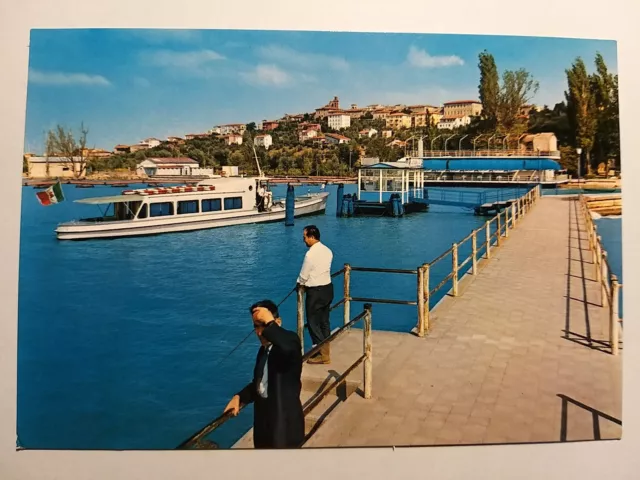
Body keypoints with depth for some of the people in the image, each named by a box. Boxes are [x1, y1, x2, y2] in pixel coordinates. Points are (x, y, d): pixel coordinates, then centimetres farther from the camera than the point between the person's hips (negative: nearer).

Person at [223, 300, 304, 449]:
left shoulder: (291, 340, -17)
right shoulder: (264, 350, 8)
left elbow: (287, 348, -44)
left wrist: (269, 322, -33)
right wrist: (239, 397, 4)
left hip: (285, 422, -8)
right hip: (265, 420, 8)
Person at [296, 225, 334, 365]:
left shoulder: (310, 254, -20)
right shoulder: (327, 250, 4)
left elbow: (303, 276, -12)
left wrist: (300, 284, 8)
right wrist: (308, 282, 13)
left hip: (315, 292, -8)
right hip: (328, 288, 8)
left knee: (313, 323, 4)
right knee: (324, 322, 16)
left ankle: (322, 355, 8)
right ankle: (325, 351, 26)